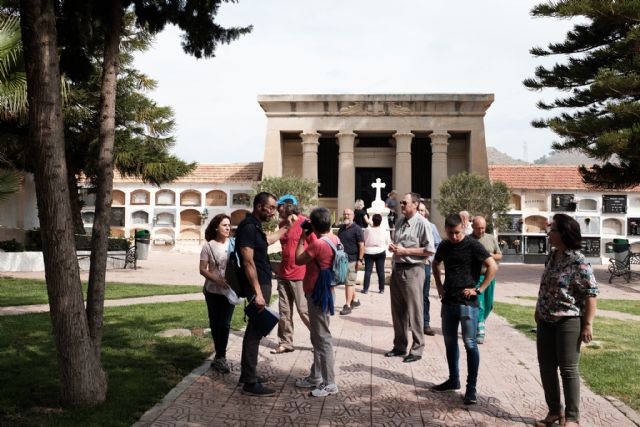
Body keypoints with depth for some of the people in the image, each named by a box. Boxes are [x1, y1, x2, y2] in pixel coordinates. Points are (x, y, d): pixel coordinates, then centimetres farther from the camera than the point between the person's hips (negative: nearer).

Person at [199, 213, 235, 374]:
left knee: (224, 324, -4)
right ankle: (221, 356, 24)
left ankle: (220, 357, 7)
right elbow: (203, 270, -5)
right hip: (213, 291, 0)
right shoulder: (208, 246, -4)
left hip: (230, 291, 0)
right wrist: (218, 280, -20)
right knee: (215, 324, 9)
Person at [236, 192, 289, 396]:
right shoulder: (248, 227, -17)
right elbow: (248, 262, -23)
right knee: (255, 331, -7)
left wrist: (285, 229, 41)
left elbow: (267, 240, 37)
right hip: (257, 285, -11)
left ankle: (246, 373, 27)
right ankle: (250, 383, -3)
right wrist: (257, 293, -26)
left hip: (262, 283, 11)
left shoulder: (255, 226, 14)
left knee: (254, 329, 16)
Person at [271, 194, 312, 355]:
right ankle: (286, 343, 16)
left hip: (300, 275, -7)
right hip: (283, 274, 7)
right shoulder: (282, 224, 10)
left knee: (304, 310, -3)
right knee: (284, 311, 8)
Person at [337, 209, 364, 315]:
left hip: (352, 260, -7)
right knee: (349, 282, 16)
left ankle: (347, 305, -7)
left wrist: (360, 260, -17)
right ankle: (355, 300, 31)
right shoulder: (341, 228, 14)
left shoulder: (357, 229, -8)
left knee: (349, 282, -8)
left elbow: (361, 245, -11)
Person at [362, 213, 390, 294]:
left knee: (367, 271, 2)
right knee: (381, 271, 7)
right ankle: (381, 289, 10)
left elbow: (363, 241, -2)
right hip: (380, 252, 1)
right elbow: (388, 242, 4)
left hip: (369, 252, -1)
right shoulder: (384, 231, -6)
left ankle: (365, 289, 1)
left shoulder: (367, 230, -11)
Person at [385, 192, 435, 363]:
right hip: (397, 269, 8)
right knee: (397, 310, 13)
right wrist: (393, 247, 2)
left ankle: (417, 349, 8)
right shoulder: (400, 222, 12)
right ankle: (399, 346, 24)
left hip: (412, 271, -7)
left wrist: (405, 250, -16)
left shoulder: (422, 223, -10)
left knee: (414, 311, -2)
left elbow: (430, 250, -14)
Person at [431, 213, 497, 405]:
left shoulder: (473, 245, -10)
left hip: (467, 303, -7)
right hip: (448, 301, 7)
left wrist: (479, 289, -15)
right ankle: (453, 380, 30)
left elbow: (493, 267, -14)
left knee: (470, 344, -4)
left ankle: (471, 389, 1)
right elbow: (435, 264, 26)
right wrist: (439, 286, 14)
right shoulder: (444, 246, 8)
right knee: (449, 342, 15)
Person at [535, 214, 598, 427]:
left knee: (568, 369, 1)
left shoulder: (578, 261, -16)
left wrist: (587, 324, -18)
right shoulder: (552, 256, 8)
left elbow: (591, 292, -16)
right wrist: (538, 310, 18)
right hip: (545, 321, 8)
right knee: (546, 367, 11)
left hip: (568, 321, -8)